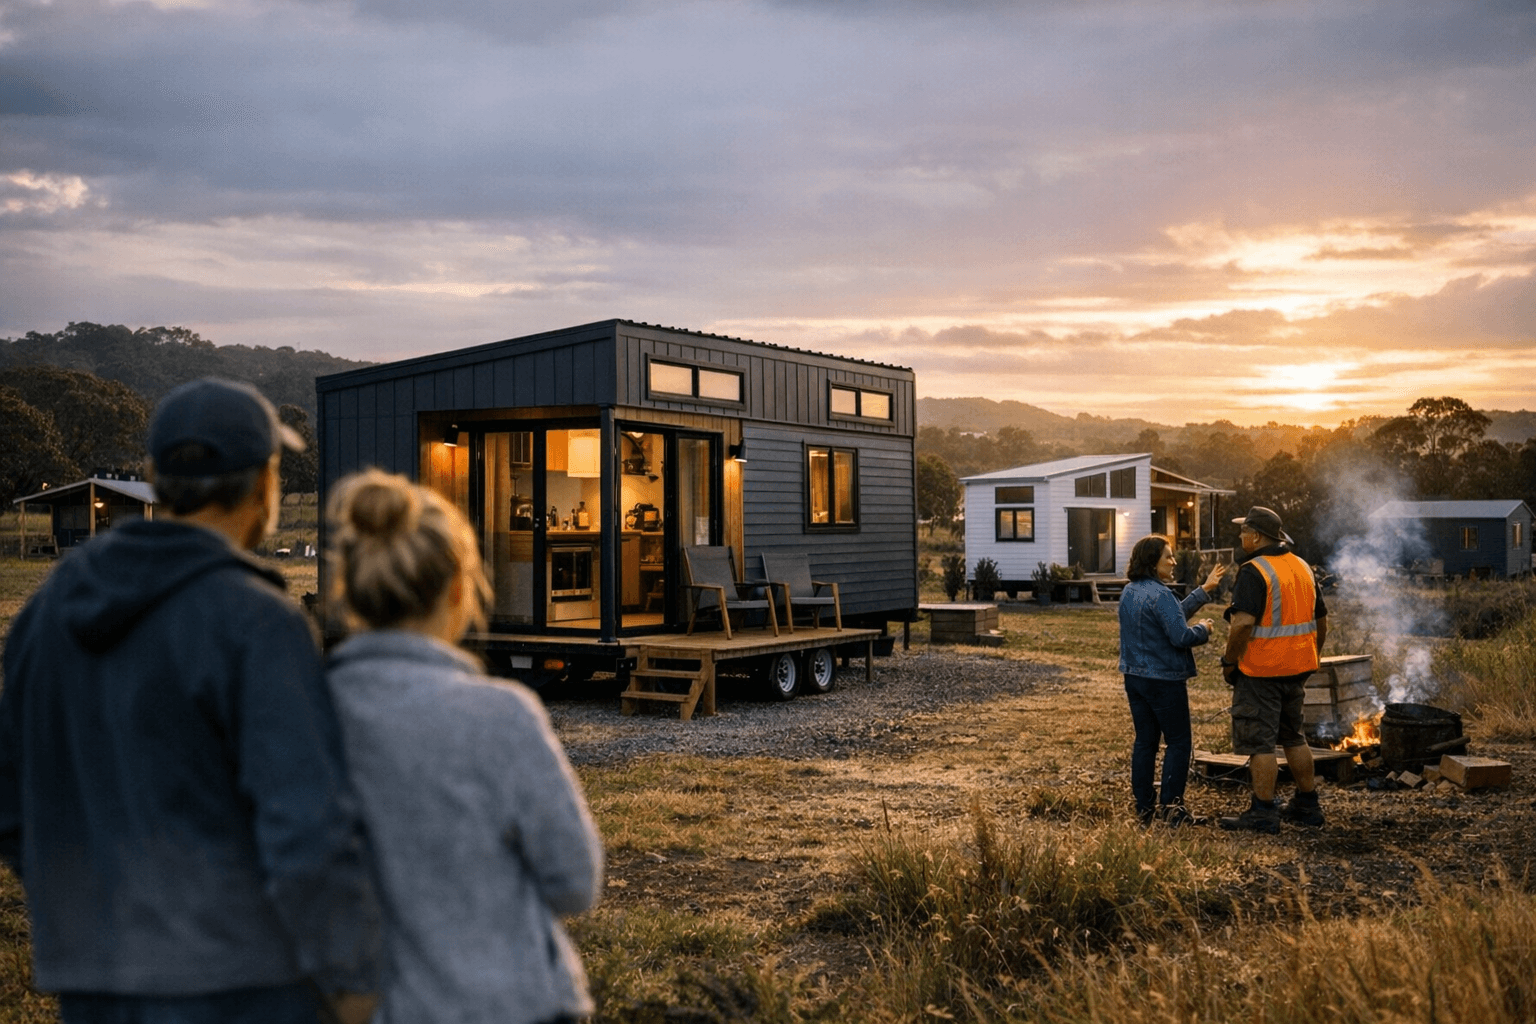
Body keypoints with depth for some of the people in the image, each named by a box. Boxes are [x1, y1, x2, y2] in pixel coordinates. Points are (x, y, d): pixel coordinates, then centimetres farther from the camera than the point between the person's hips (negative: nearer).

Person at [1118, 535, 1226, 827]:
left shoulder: (1129, 593, 9)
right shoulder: (1160, 595, -20)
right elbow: (1181, 636, -23)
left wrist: (1204, 590, 17)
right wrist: (1204, 629, -3)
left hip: (1135, 679, 9)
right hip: (1164, 680, -8)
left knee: (1145, 740, 12)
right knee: (1178, 742, 1)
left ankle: (1145, 806, 16)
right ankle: (1170, 807, 0)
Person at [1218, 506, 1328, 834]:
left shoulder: (1254, 572, -16)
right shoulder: (1302, 567, 11)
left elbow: (1243, 623, -26)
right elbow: (1321, 620, 17)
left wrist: (1230, 661, -14)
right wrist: (1309, 658, 24)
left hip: (1260, 670, -8)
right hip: (1296, 670, 9)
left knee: (1259, 741, -2)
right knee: (1293, 736, 19)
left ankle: (1263, 813, 0)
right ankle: (1307, 805, 25)